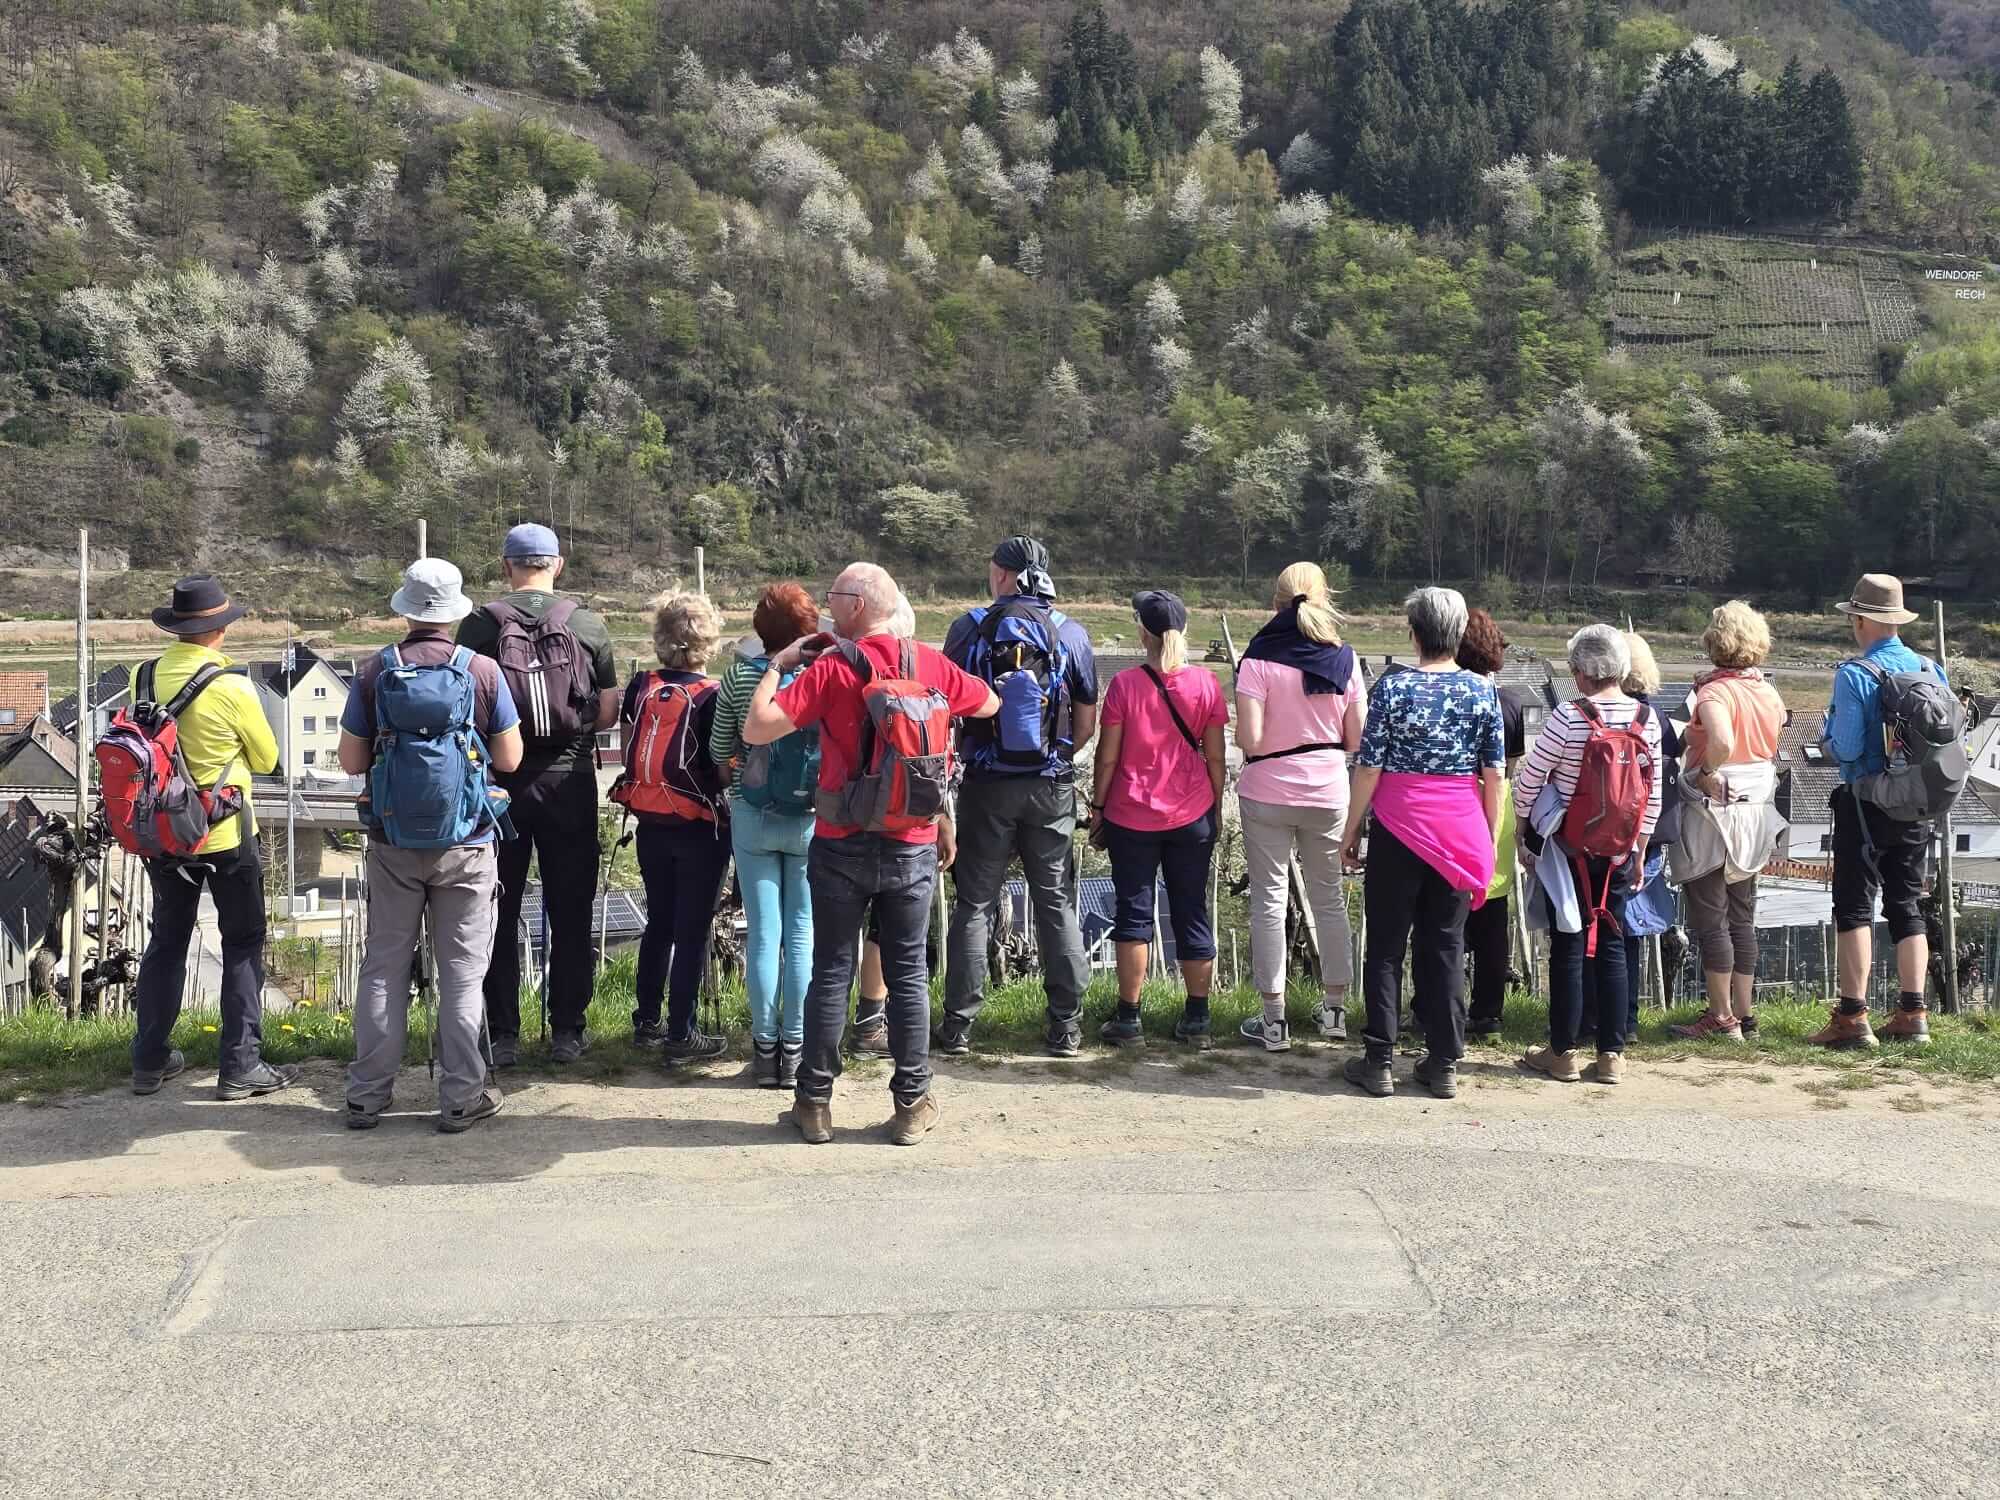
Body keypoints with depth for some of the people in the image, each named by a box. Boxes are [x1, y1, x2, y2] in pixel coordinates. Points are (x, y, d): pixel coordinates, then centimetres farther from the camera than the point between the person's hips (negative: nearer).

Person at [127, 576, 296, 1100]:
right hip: (225, 833, -5)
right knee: (242, 943, 7)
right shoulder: (231, 687, -18)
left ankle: (150, 1060, 22)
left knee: (166, 940, 17)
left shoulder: (144, 677, -5)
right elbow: (267, 759, -5)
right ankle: (241, 1066, 7)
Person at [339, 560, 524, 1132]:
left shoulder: (375, 672, -3)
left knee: (383, 967, 11)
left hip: (393, 844, 2)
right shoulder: (482, 672, -7)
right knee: (463, 971, 5)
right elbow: (509, 758, -2)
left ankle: (367, 1095, 15)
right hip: (466, 845, -1)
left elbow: (351, 760, 1)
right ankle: (461, 1098, 8)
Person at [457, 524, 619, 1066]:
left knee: (498, 915, 9)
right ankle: (567, 1031, 13)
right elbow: (609, 713, 1)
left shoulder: (478, 626, -5)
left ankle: (502, 1035, 11)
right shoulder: (587, 625, -3)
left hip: (499, 780, 0)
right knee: (570, 914, 10)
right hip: (569, 780, 0)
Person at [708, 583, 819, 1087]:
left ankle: (765, 1046, 12)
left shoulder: (739, 674, -3)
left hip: (752, 816, 1)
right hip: (811, 818, -1)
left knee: (762, 932, 7)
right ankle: (795, 1047, 10)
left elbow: (718, 751, 4)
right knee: (803, 932, 6)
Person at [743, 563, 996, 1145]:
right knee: (908, 972, 10)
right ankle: (912, 1105, 13)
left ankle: (815, 1103, 14)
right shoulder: (930, 664, -1)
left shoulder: (831, 668, -12)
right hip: (914, 846, 2)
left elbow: (755, 730, -18)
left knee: (831, 971, 8)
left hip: (843, 846, -2)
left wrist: (777, 667, -4)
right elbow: (990, 705, 17)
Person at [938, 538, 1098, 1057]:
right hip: (1052, 788, 1)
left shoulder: (969, 628, -5)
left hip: (986, 784, -1)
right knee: (1057, 903, 9)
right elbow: (1087, 724, 1)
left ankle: (958, 1025, 9)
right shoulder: (1071, 634, -1)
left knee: (974, 904, 7)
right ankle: (1066, 1027, 10)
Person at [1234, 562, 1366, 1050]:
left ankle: (1274, 1019, 7)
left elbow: (1249, 740, -17)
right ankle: (1334, 1009, 25)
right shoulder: (1343, 658, -2)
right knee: (1329, 897, 16)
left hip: (1268, 793, -3)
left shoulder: (1260, 659, -11)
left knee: (1269, 900, 5)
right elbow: (1356, 739, 0)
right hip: (1328, 792, 3)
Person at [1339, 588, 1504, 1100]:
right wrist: (1490, 838, 12)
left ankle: (1379, 1062, 8)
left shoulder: (1393, 688, -9)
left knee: (1386, 945, 6)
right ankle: (1444, 1064, 14)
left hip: (1399, 829, -3)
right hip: (1461, 834, 3)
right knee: (1447, 946, 11)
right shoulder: (1482, 692, -1)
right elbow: (1494, 774, 2)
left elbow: (1369, 768, -8)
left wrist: (1351, 831, 2)